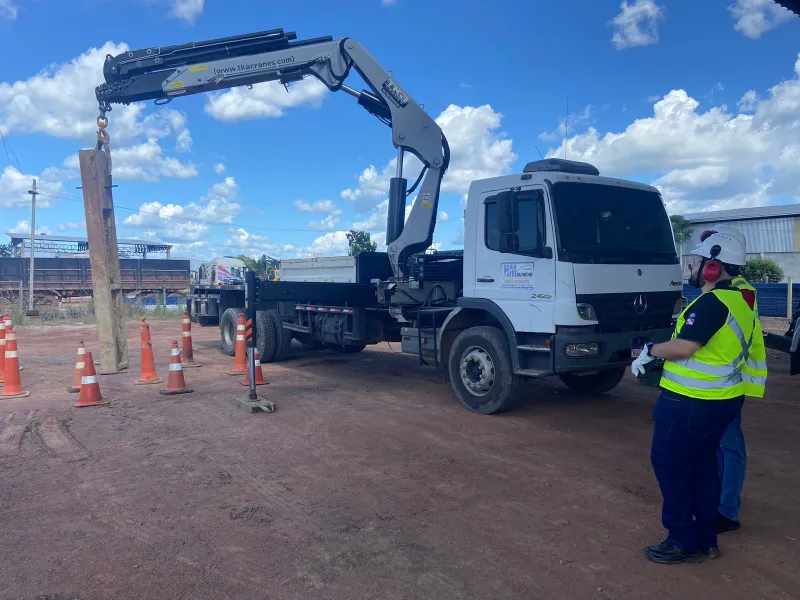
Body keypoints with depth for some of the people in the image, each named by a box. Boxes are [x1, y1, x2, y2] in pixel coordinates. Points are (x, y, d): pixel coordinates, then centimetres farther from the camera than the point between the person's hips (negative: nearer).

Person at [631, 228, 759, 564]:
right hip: (723, 398, 10)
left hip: (691, 402, -10)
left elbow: (683, 348, -26)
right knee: (702, 463, 18)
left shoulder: (711, 303, -21)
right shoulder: (739, 300, 10)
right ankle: (707, 539, 28)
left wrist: (649, 351, -10)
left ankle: (683, 542, 11)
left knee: (669, 464, 2)